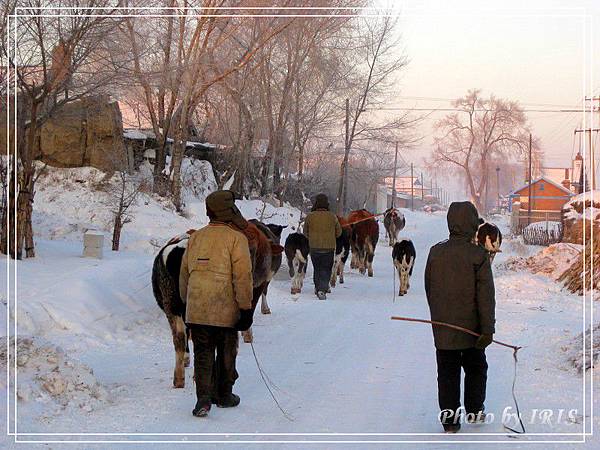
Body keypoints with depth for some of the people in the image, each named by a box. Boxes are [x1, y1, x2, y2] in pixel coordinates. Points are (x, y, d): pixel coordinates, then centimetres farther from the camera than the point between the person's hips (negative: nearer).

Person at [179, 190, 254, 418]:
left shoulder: (196, 237, 9)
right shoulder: (236, 238, -8)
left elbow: (184, 274, 15)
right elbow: (243, 276, -12)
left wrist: (187, 302, 25)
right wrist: (246, 308, -9)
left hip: (196, 310, 4)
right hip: (225, 310, -4)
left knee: (203, 353, 7)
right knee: (226, 353, 13)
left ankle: (203, 397, -7)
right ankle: (224, 395, 25)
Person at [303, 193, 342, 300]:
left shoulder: (310, 216, -6)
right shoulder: (332, 217, -6)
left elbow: (305, 232, 6)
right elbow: (339, 232, 6)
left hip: (314, 247, 1)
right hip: (329, 247, -1)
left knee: (317, 268, 18)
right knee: (326, 269, 2)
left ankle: (318, 287, 21)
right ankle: (322, 289, -14)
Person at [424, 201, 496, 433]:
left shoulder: (435, 252, -1)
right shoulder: (478, 254, -13)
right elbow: (485, 295, -13)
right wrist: (487, 328, -9)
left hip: (442, 328, 3)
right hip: (471, 327, -2)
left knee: (447, 373, 9)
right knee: (476, 369, 19)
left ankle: (449, 420, 8)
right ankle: (474, 411, 26)